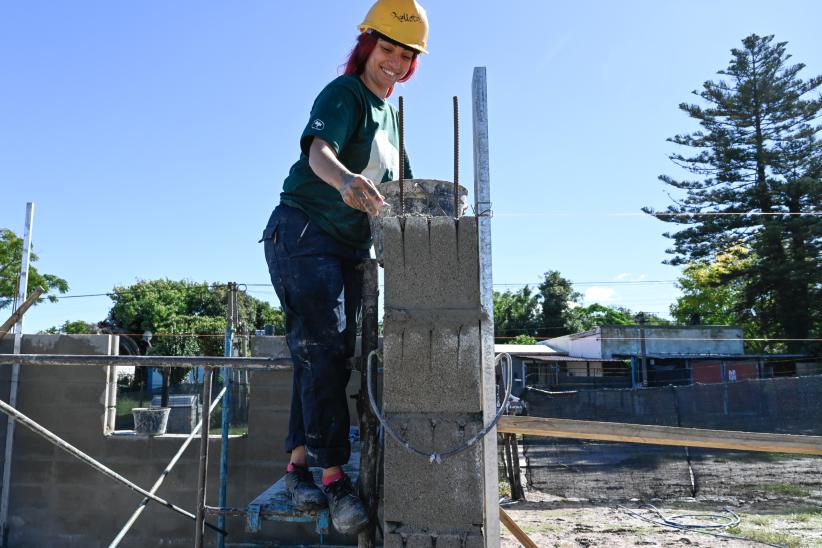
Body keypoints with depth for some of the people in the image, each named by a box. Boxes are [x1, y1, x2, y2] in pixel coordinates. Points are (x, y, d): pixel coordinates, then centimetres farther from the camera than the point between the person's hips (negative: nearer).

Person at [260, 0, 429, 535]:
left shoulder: (389, 116, 20)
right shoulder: (345, 93, -6)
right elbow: (319, 148, -27)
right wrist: (344, 180, -49)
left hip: (349, 249, 9)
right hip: (303, 233, -8)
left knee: (332, 356, 5)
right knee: (323, 350, -16)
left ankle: (298, 466, 14)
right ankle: (334, 475, -12)